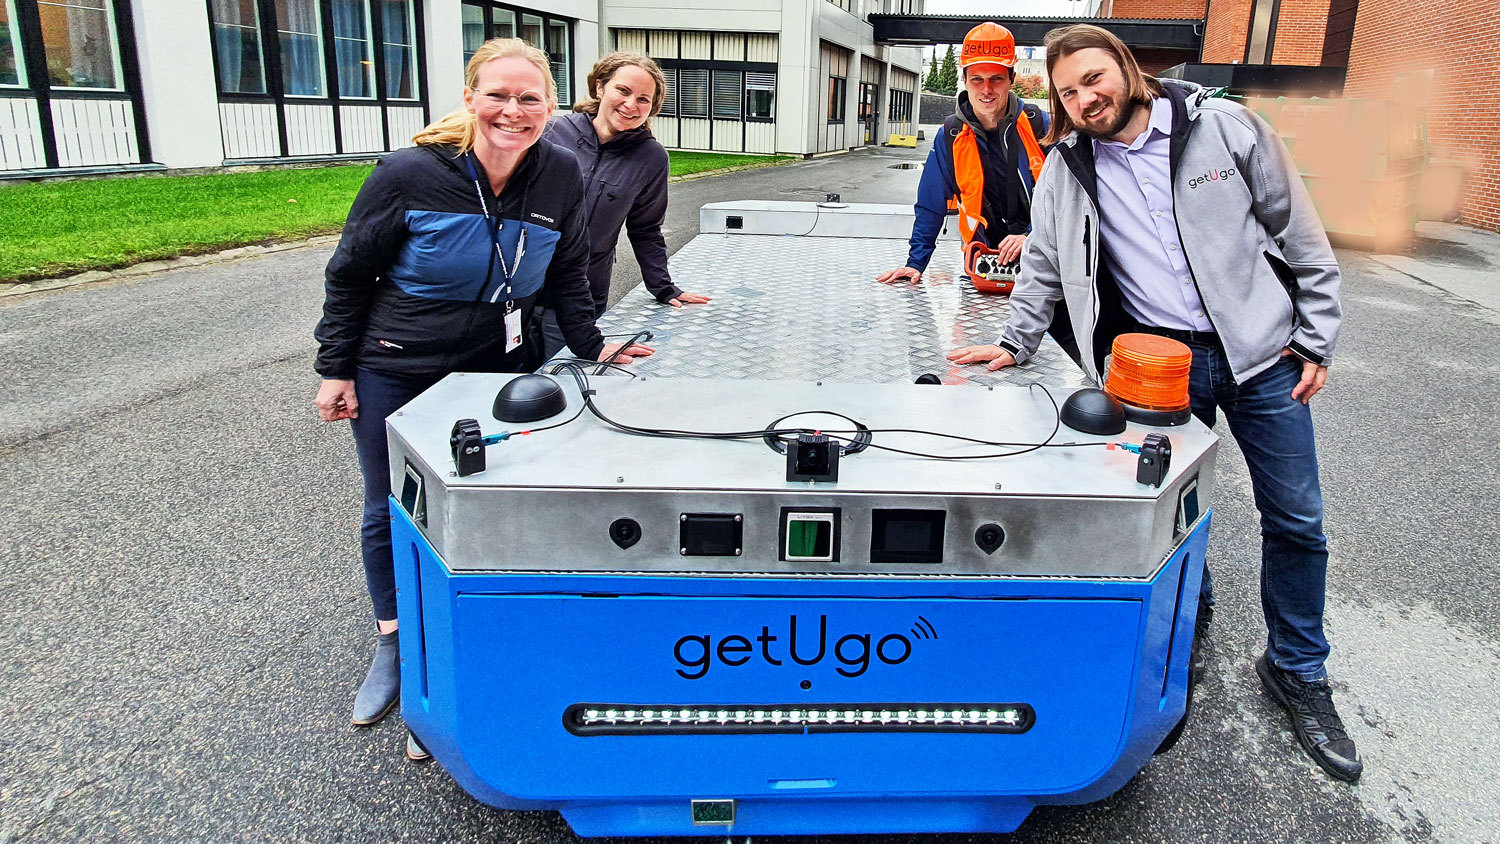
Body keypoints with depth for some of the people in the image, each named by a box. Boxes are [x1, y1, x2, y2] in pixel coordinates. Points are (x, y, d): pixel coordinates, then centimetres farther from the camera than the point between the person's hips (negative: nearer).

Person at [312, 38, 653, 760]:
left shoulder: (560, 175, -9)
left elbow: (567, 276, 6)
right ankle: (393, 646, 35)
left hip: (494, 374, 1)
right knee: (390, 513, 12)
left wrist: (591, 345, -3)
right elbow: (349, 275, -6)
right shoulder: (410, 175, -17)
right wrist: (335, 368, -4)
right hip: (393, 374, -1)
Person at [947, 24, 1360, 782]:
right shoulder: (1066, 167, 2)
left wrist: (1316, 339, -1)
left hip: (1260, 350, 0)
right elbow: (1044, 266, 13)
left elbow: (1298, 232, 1)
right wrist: (1014, 343, 8)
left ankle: (1297, 670, 24)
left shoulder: (1225, 128, -4)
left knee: (1295, 520, 6)